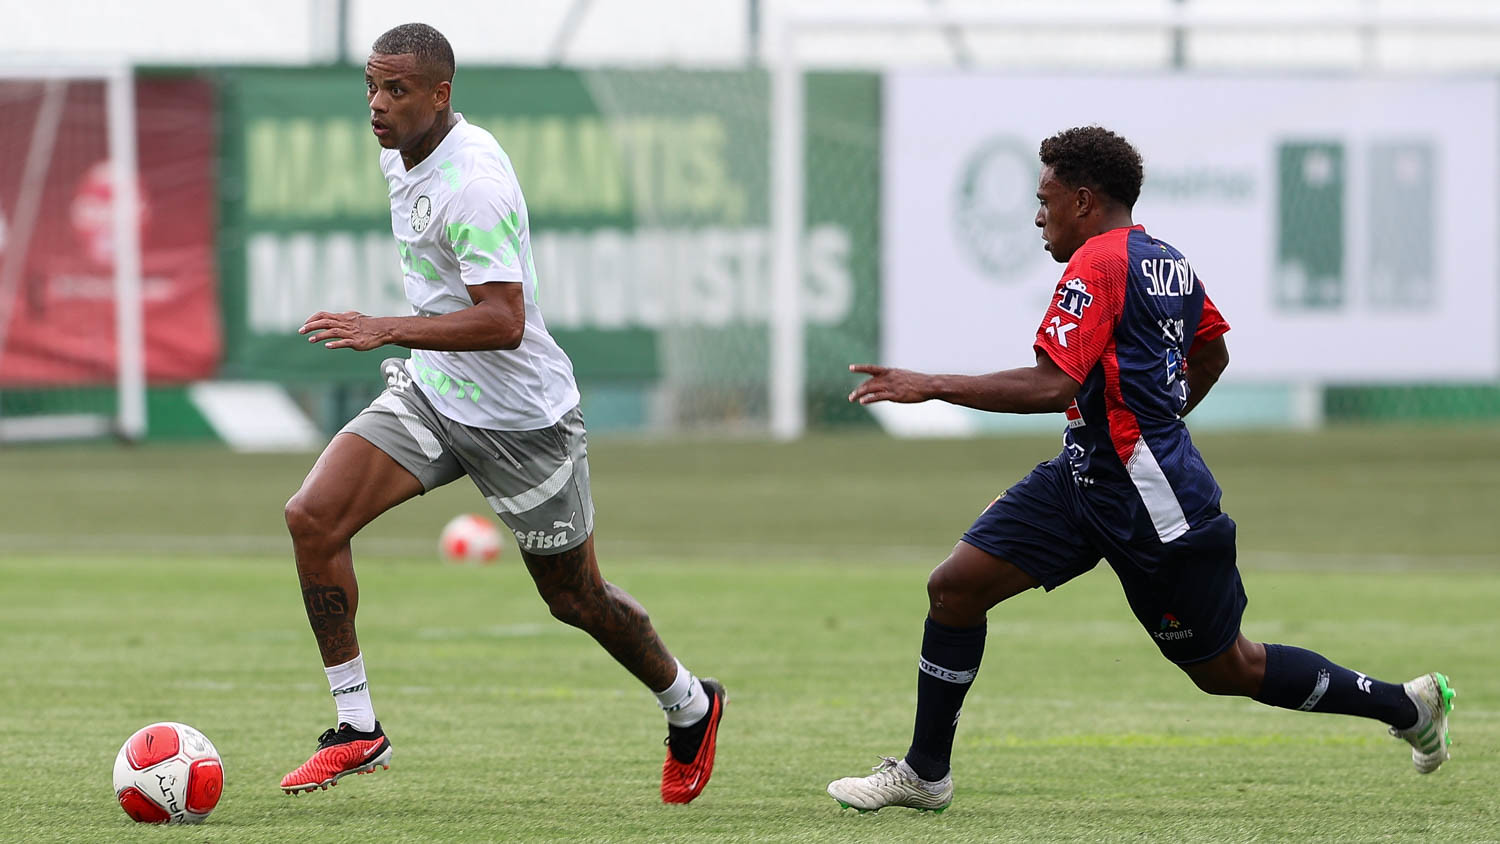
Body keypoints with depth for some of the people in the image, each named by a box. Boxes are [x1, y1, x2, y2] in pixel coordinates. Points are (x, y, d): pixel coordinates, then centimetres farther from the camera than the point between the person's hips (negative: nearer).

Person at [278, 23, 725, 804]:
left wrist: (385, 330, -37)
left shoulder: (474, 183, -26)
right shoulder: (400, 156, 2)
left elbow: (504, 322, -32)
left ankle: (689, 707, 37)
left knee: (576, 600, 8)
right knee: (312, 517, -14)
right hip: (429, 394, 8)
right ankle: (358, 728, -6)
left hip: (520, 415, -8)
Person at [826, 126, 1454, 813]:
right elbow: (1212, 352, 26)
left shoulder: (1097, 265, -19)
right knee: (955, 586, 1)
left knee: (1226, 669, 4)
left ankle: (1408, 704, 19)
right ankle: (925, 773, 8)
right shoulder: (1166, 261, 10)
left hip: (1150, 499, -10)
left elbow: (1052, 384, -28)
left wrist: (932, 386, -26)